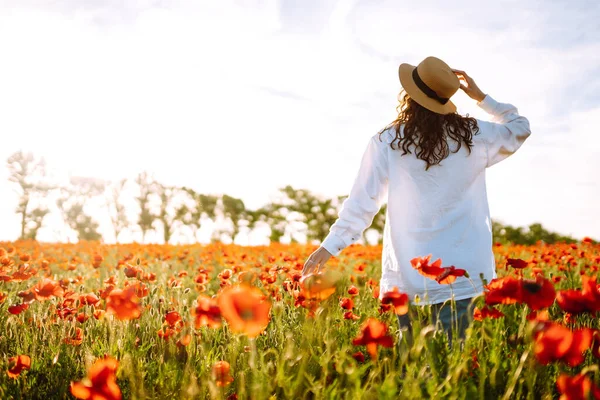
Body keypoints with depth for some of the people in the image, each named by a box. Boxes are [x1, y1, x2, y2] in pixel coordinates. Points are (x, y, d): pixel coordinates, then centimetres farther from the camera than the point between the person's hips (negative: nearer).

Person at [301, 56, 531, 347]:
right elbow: (520, 129, 21)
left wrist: (330, 245, 5)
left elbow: (363, 200, -2)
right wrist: (480, 97, 19)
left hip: (408, 272, -1)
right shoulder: (472, 135, 3)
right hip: (460, 270, 1)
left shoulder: (385, 142, -2)